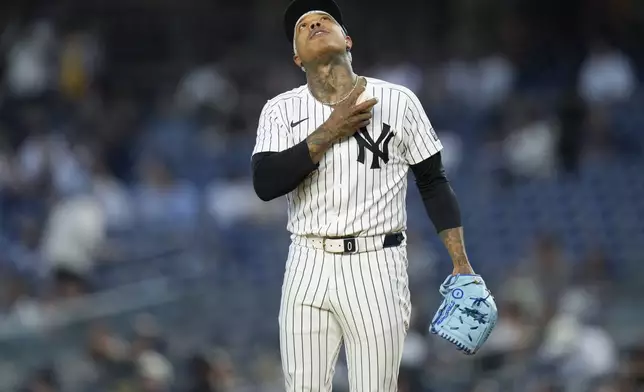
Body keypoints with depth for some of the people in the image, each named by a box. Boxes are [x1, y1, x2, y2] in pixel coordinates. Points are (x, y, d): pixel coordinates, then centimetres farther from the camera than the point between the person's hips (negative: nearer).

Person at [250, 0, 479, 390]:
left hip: (376, 268, -2)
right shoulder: (281, 110, 4)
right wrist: (330, 132, -15)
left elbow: (433, 182, 8)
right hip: (308, 269, 2)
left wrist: (461, 264, 1)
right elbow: (265, 184, -11)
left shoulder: (398, 102, 2)